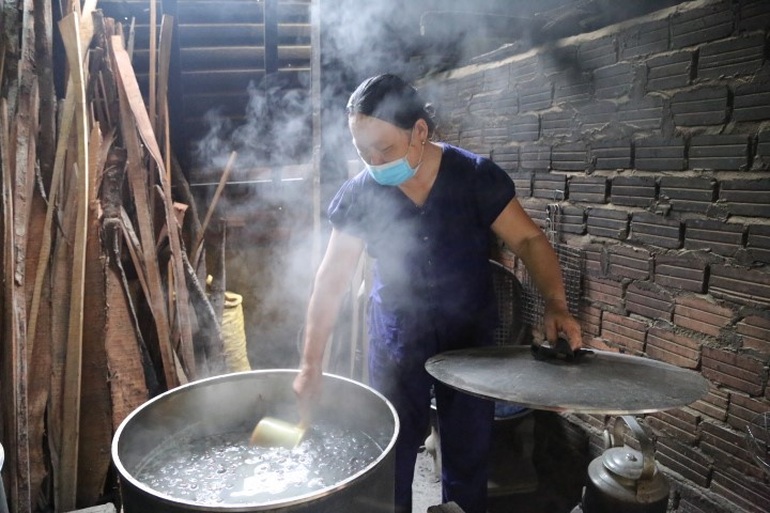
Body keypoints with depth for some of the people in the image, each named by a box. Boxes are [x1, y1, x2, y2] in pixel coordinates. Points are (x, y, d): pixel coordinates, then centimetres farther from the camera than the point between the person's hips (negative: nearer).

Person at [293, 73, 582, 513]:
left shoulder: (477, 177, -15)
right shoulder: (358, 195, -11)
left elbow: (529, 239, -9)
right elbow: (332, 280, -9)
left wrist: (556, 304, -25)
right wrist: (311, 365, -10)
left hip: (471, 338, 0)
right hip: (397, 343, 1)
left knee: (469, 458, 12)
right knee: (391, 457, 12)